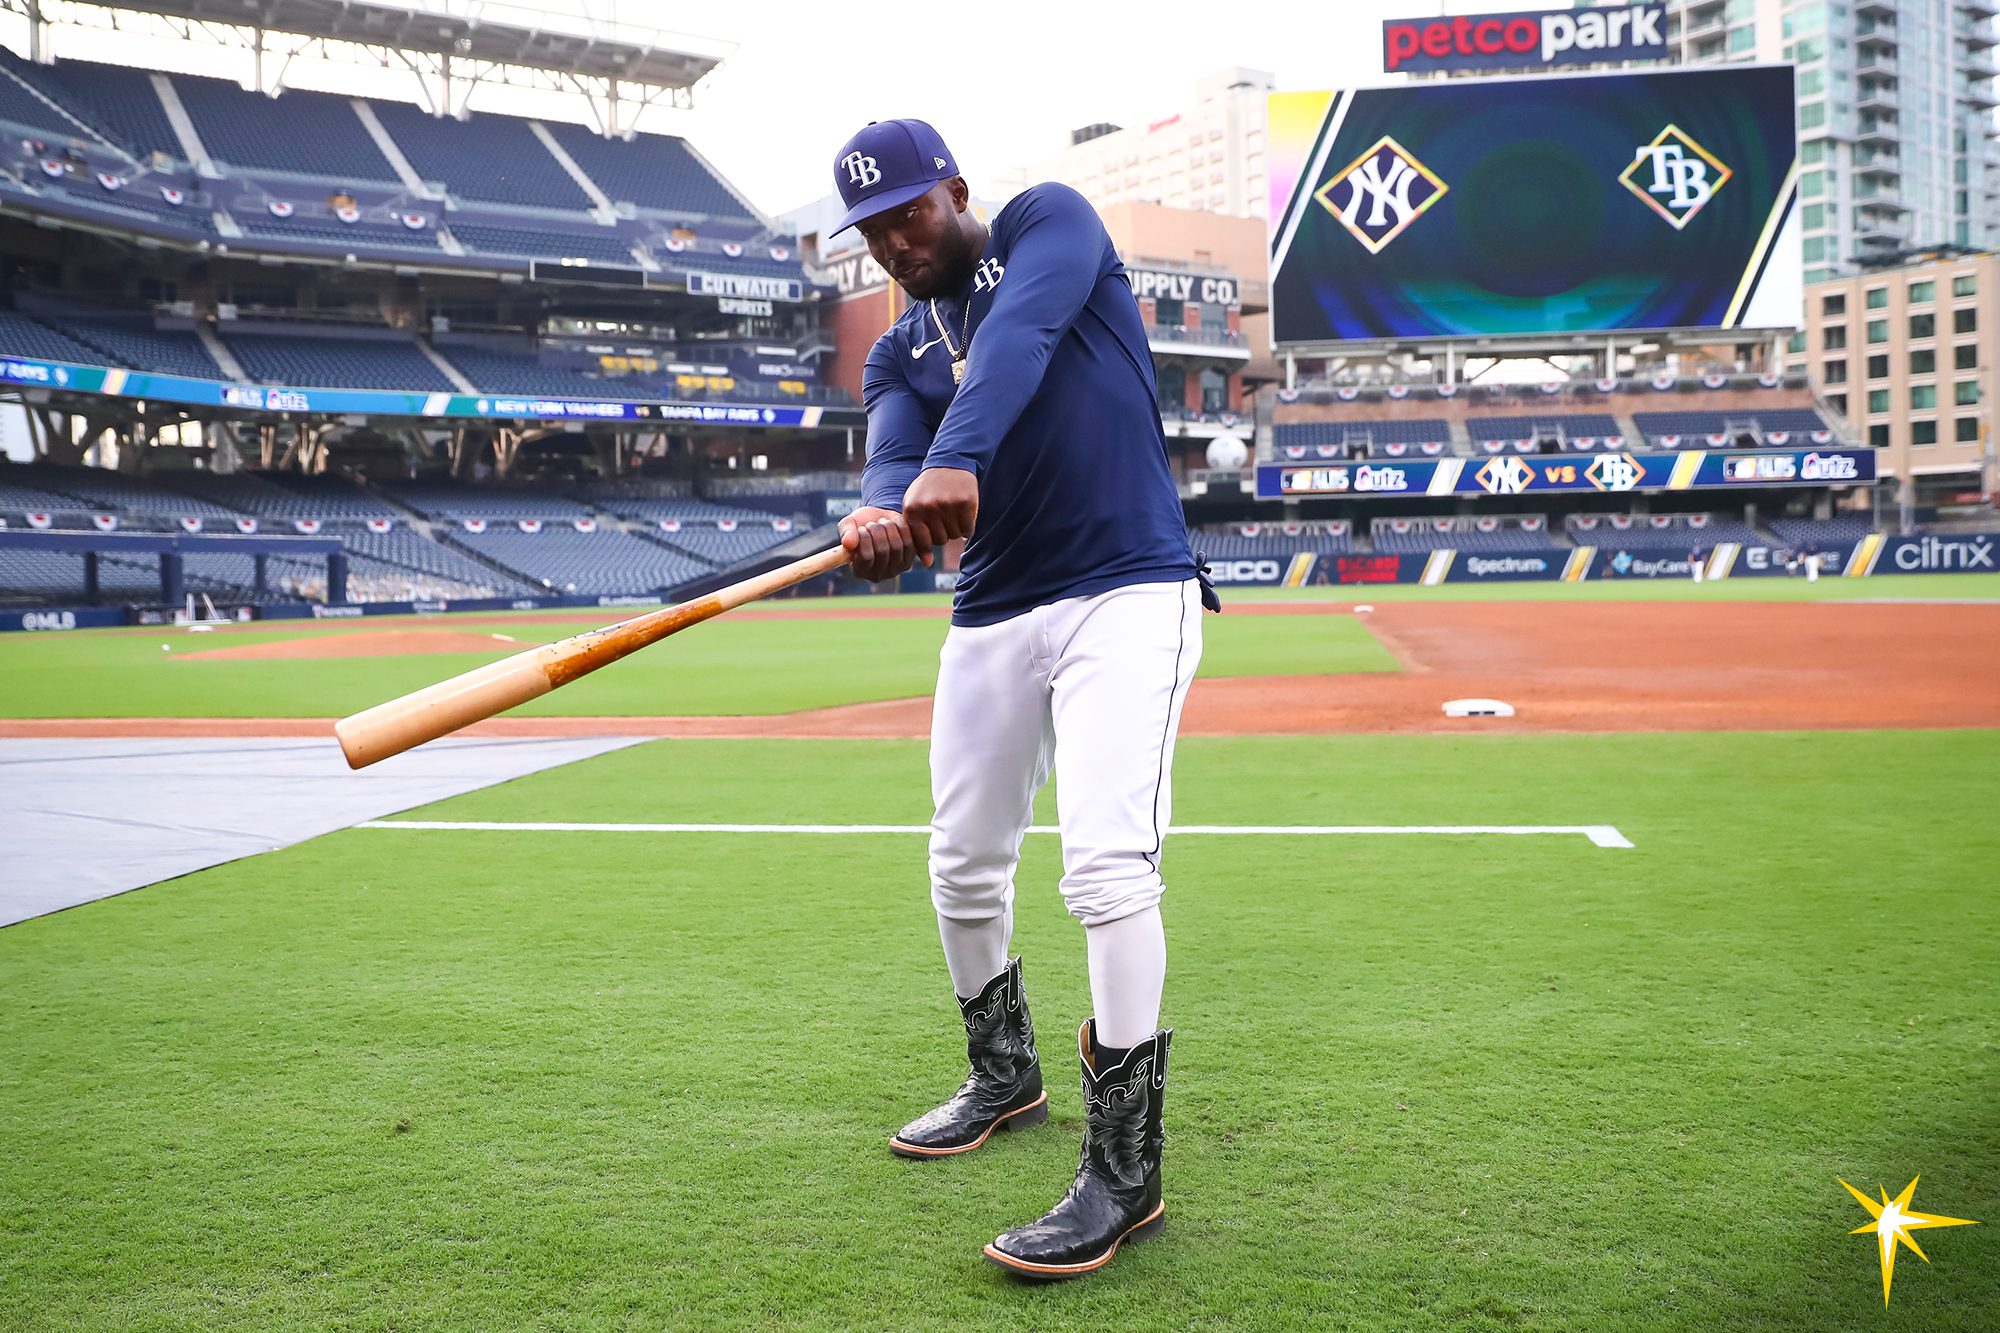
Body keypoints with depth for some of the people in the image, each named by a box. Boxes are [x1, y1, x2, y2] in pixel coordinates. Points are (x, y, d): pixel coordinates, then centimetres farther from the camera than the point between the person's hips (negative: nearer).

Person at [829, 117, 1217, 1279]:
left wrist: (955, 459, -41)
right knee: (964, 867, 13)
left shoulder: (1050, 224, 0)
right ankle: (1005, 1076, 37)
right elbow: (895, 456, -8)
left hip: (1129, 594, -6)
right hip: (993, 617, 7)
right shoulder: (901, 353, 14)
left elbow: (1019, 333, -22)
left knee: (1106, 864, -19)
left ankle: (1126, 1172, -10)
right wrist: (881, 515, -33)